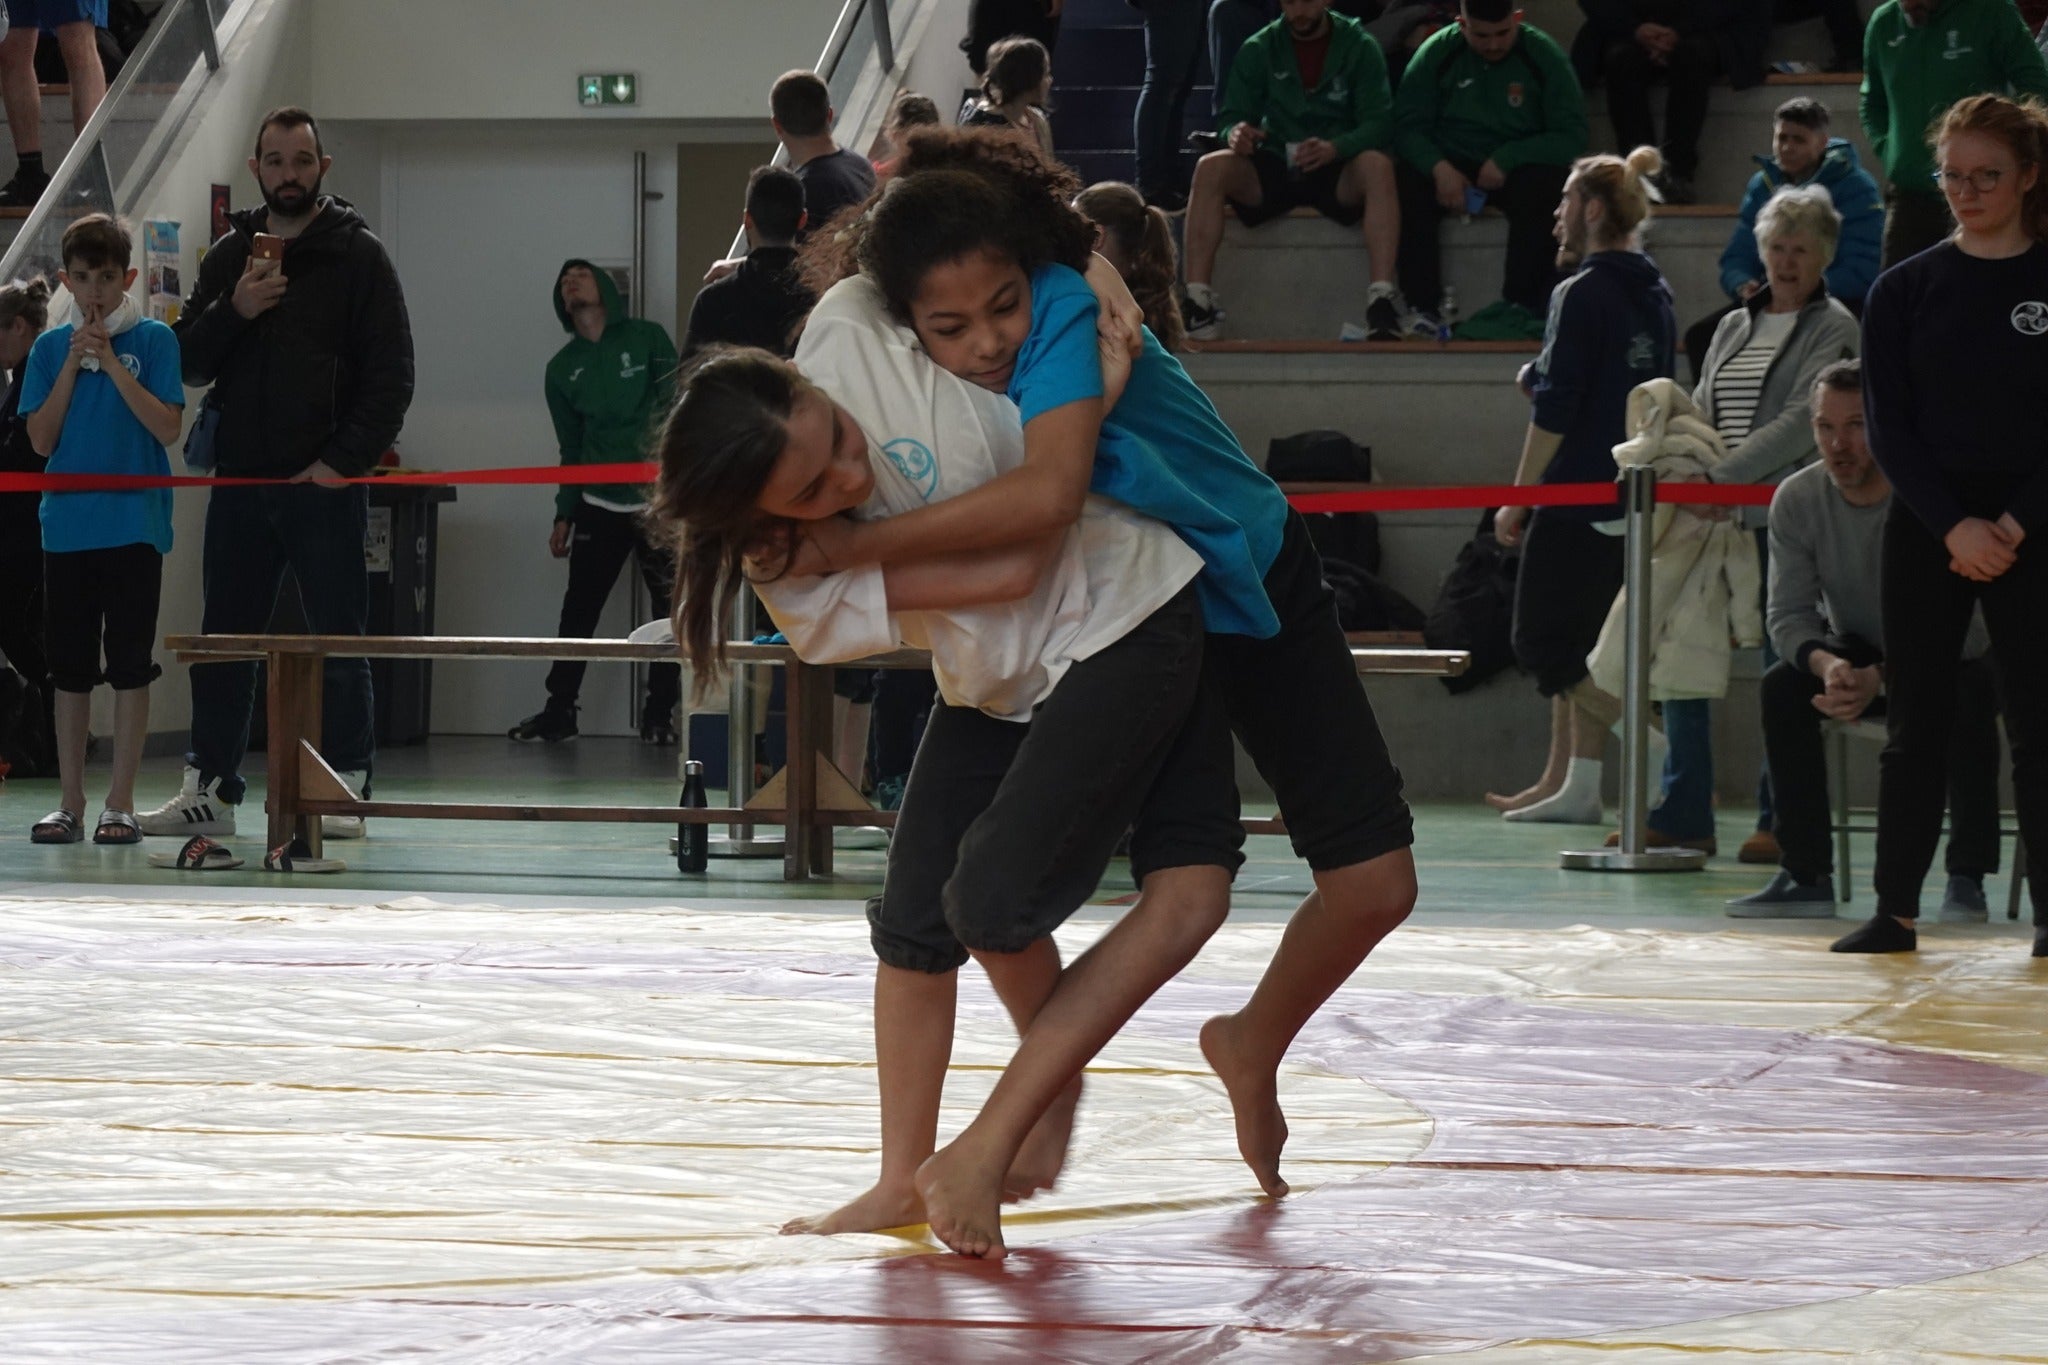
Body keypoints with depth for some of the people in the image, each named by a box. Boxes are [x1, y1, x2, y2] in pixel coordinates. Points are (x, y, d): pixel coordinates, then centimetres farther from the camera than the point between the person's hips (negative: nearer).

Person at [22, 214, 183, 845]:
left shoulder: (152, 340, 1)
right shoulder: (51, 348, 8)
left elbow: (167, 427, -9)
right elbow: (42, 440, 2)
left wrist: (111, 362, -13)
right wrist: (74, 363, -7)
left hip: (134, 525, -3)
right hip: (68, 525, 3)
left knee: (130, 664, -1)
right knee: (70, 666, 6)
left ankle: (121, 801, 4)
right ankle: (70, 802, 12)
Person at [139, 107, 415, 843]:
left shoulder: (358, 256, 0)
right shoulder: (229, 256, 13)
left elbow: (392, 375, -4)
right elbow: (189, 363, 9)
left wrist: (345, 461, -12)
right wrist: (233, 311, -9)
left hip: (326, 485, -4)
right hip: (240, 479, 4)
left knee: (338, 641, -1)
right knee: (224, 640, 7)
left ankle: (345, 790, 3)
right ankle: (209, 789, 12)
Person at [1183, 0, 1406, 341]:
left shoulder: (1359, 47, 0)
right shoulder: (1258, 50, 5)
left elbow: (1378, 122, -8)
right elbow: (1230, 118, 3)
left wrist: (1335, 148, -29)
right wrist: (1234, 133, -24)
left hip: (1337, 174, -2)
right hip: (1273, 169, 2)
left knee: (1377, 165, -35)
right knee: (1211, 168, -27)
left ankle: (1382, 298, -44)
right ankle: (1197, 300, -33)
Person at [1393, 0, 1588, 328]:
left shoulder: (1545, 56, -5)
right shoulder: (1437, 53, -2)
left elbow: (1570, 138, -9)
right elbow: (1408, 126, -5)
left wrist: (1505, 160, -21)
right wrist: (1439, 168, -25)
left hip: (1517, 167, -1)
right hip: (1449, 164, 1)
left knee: (1544, 185, -35)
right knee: (1406, 183, -31)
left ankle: (1523, 309, -32)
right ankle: (1423, 310, -30)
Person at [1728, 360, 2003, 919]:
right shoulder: (1796, 501, -12)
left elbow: (1962, 626, -28)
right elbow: (1789, 615, -13)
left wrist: (1879, 678, -40)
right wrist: (1826, 665, -36)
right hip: (1858, 653, 4)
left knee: (1968, 691, -37)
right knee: (1781, 687, -25)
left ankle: (1967, 879, -29)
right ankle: (1806, 876, -20)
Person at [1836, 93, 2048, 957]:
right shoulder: (1905, 291, 5)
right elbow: (1889, 428, 0)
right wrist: (1953, 525, -12)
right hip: (1926, 530, 2)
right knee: (1915, 722, 2)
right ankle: (1895, 910, 6)